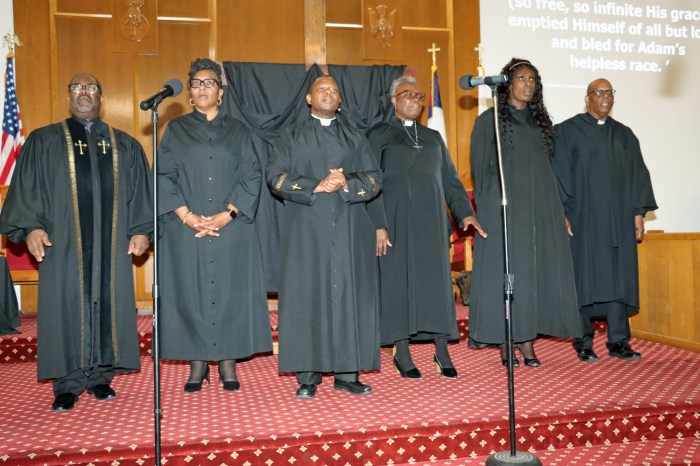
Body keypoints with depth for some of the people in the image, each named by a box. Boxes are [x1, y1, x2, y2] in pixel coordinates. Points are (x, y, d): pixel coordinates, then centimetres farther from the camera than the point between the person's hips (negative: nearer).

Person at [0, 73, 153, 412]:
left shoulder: (125, 145, 14)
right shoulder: (43, 141, 10)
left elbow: (140, 191, 10)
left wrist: (141, 230, -2)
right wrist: (31, 226, -10)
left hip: (111, 244, 2)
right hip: (64, 243, -1)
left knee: (109, 304, 3)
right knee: (67, 306, -1)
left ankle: (100, 377, 15)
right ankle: (68, 384, 7)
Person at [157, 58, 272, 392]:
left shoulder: (237, 131, 11)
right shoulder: (176, 130, 10)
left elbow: (252, 176, 2)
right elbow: (164, 176, 2)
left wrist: (229, 213, -12)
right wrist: (186, 215, -12)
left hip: (232, 227, 0)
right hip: (187, 228, 0)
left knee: (230, 290, 1)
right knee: (191, 291, 1)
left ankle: (228, 363, 10)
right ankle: (197, 364, 10)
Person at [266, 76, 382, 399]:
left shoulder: (356, 138, 18)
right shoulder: (291, 136, 12)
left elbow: (375, 178, 8)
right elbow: (275, 177, 0)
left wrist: (347, 184, -12)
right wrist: (314, 187, -14)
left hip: (348, 229, 2)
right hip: (306, 230, -1)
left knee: (349, 296, -2)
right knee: (307, 296, -4)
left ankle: (347, 374, 5)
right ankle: (308, 377, 1)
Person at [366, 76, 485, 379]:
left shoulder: (433, 137, 17)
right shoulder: (379, 136, 4)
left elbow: (450, 178, 15)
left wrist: (465, 213, 2)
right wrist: (379, 225, -13)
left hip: (431, 219, 4)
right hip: (398, 219, -4)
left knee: (436, 279, 2)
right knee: (400, 279, -1)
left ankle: (442, 351, 8)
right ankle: (402, 354, 8)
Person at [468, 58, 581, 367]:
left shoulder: (540, 122, 17)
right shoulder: (489, 120, 3)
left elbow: (548, 166, 16)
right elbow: (479, 168, 1)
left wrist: (557, 209, 8)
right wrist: (485, 208, -5)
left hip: (540, 210, 5)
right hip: (503, 211, -5)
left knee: (536, 274, 2)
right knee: (504, 273, -4)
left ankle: (528, 341, 8)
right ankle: (505, 345, 2)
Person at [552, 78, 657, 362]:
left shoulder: (624, 134, 16)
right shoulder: (568, 131, 4)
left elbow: (638, 174, 14)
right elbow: (560, 173, -2)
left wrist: (639, 213, 5)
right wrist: (563, 214, -11)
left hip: (619, 220, 4)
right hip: (583, 219, -4)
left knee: (619, 278, 2)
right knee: (584, 277, -2)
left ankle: (618, 341, 8)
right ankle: (584, 343, 6)